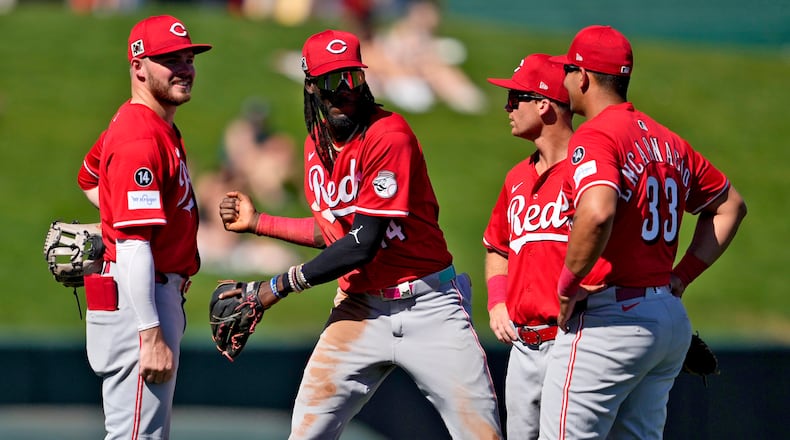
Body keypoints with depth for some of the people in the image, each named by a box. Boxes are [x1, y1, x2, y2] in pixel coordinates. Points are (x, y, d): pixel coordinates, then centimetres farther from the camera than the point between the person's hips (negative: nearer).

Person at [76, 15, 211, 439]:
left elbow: (89, 179, 34)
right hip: (137, 299, -11)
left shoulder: (149, 123, 15)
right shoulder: (141, 139, -17)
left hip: (159, 291, 11)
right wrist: (151, 335, -29)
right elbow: (133, 244, -24)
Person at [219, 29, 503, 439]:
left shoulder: (389, 135, -16)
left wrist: (279, 286, -12)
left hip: (429, 308, -6)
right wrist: (257, 222, 17)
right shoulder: (316, 145, 7)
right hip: (360, 309, 6)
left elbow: (363, 244, -19)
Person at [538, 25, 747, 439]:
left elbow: (598, 213, -31)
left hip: (609, 319, -9)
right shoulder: (667, 141, 15)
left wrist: (568, 284, -17)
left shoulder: (594, 137, -11)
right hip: (671, 318, 9)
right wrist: (680, 277, 21)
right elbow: (730, 205, 27)